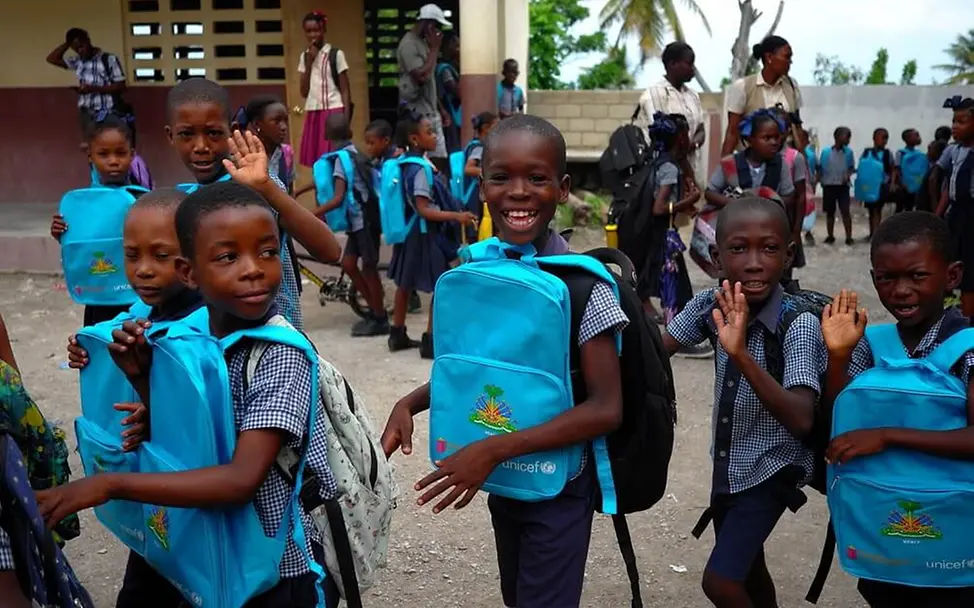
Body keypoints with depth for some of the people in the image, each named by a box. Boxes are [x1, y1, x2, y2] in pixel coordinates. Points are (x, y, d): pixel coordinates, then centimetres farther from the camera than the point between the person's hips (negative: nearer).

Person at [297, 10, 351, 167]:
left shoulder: (336, 54, -1)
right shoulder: (304, 56, 12)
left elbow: (345, 90, -2)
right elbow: (304, 92, 6)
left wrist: (346, 119, -10)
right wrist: (309, 61, -1)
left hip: (334, 111, -4)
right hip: (312, 113, 5)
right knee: (315, 157, 2)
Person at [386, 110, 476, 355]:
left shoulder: (405, 164, 6)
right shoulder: (421, 169, -22)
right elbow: (424, 210, -26)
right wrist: (457, 216, -30)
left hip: (409, 231, 10)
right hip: (426, 234, -10)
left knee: (405, 283, 17)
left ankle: (397, 334, 28)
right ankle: (431, 341, 0)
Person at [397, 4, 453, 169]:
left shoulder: (423, 43, 16)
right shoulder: (408, 44, -14)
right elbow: (422, 76, -24)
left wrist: (440, 108, 18)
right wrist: (435, 49, -13)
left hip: (431, 112, 9)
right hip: (417, 114, -9)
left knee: (439, 157, 9)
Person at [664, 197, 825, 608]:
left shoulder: (800, 324, -28)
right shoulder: (710, 304, -12)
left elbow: (801, 421, -37)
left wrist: (741, 355, -49)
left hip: (771, 473, -6)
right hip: (727, 467, 6)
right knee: (746, 570, 24)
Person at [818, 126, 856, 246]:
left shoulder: (848, 152, 0)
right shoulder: (826, 152, -3)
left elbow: (852, 167, 8)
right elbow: (820, 168, 5)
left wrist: (848, 175, -10)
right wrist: (818, 181, 1)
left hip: (843, 186, 0)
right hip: (828, 185, 0)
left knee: (845, 211, -7)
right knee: (830, 212, 9)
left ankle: (849, 237, -4)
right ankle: (830, 236, 21)